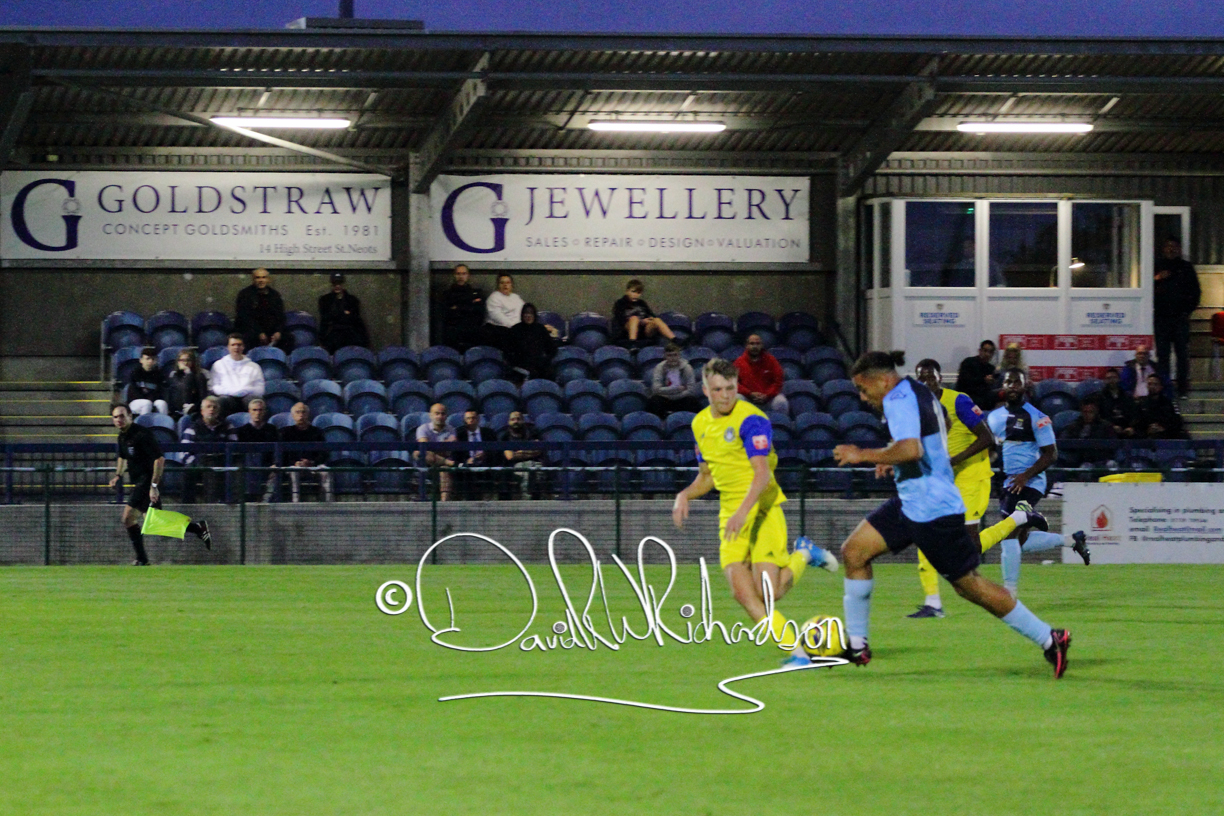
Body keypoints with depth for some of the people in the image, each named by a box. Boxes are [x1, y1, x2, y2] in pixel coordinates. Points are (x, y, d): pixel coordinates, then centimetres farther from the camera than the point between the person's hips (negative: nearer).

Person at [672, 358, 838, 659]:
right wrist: (685, 495, 4)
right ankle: (795, 652, -3)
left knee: (768, 592, -15)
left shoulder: (751, 419, -12)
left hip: (762, 508, -6)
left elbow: (762, 473, -22)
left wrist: (743, 510, -36)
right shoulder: (701, 423, 12)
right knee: (742, 593, -11)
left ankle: (804, 555, 15)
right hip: (730, 516, 6)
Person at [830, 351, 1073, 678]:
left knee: (968, 584, -2)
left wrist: (864, 455, -22)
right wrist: (893, 463, 22)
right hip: (911, 502, 11)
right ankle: (856, 645, 11)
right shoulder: (920, 393, 13)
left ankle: (1048, 638, 6)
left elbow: (910, 449, -33)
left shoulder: (898, 399, -17)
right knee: (854, 552, 7)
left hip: (932, 509, -11)